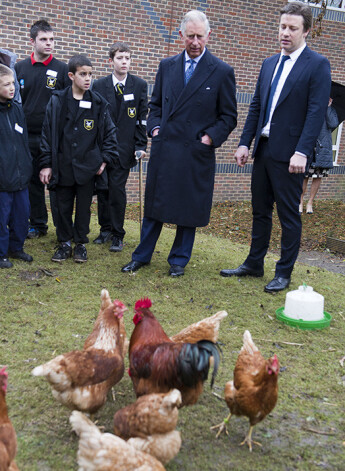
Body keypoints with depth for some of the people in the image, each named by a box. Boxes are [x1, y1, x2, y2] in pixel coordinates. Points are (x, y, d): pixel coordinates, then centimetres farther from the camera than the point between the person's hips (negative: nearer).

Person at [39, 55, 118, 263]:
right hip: (63, 166, 0)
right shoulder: (57, 101, -1)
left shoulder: (99, 103, 0)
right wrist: (46, 164, -1)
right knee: (63, 207, 9)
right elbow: (48, 133, 1)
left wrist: (105, 159, 0)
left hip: (87, 166, 0)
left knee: (84, 207, 9)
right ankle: (65, 243, 23)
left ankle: (81, 243, 23)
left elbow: (109, 132, 7)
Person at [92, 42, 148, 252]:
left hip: (124, 147, -2)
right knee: (102, 188, 6)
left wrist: (141, 145, -4)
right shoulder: (99, 85, 5)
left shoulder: (140, 85, 3)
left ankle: (118, 235, 7)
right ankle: (106, 228, 22)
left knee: (117, 189, -4)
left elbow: (142, 117, 2)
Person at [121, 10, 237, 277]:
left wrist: (210, 137, -10)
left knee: (189, 209, 7)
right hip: (163, 149, 3)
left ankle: (179, 260, 23)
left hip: (196, 152, -3)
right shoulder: (167, 67, 10)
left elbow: (228, 116, 2)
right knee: (154, 204, 11)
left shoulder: (222, 72, -1)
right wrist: (155, 127, 3)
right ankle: (142, 256, 24)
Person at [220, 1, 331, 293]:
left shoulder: (317, 65, -6)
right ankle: (254, 264, 28)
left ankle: (284, 273, 14)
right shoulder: (269, 64, 14)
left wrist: (302, 152, -21)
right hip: (263, 149, 7)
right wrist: (245, 143, 9)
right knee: (260, 210, 15)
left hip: (289, 153, -7)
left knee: (289, 215, 3)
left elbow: (317, 112, -13)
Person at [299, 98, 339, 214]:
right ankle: (300, 202, 10)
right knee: (304, 176, -2)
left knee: (318, 177, 2)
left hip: (323, 149, 1)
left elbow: (333, 124, -7)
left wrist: (328, 107, -4)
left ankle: (310, 203, 14)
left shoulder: (331, 110, 11)